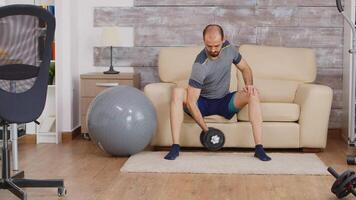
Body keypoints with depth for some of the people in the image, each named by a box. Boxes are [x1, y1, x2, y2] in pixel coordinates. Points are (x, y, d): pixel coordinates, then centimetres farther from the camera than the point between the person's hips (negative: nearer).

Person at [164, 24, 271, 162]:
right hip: (202, 103, -4)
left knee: (253, 93, -23)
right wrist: (205, 130, -31)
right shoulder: (200, 66, -27)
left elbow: (245, 68, 8)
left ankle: (259, 148, -26)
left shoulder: (228, 48, -10)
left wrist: (249, 84, -15)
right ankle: (175, 147, -32)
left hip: (224, 102, 4)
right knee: (177, 93, -33)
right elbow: (191, 102, -28)